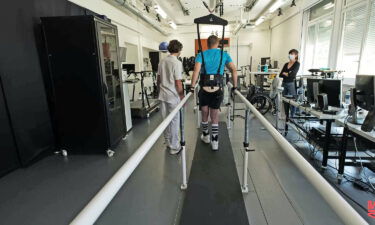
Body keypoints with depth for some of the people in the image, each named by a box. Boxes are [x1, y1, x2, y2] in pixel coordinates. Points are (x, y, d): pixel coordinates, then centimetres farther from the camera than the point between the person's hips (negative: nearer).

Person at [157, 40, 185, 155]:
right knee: (174, 121, 3)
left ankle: (168, 143, 30)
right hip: (173, 97, -7)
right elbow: (178, 83, -15)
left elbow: (158, 79, 13)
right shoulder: (177, 63, -13)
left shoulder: (162, 61, 7)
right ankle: (174, 147, 12)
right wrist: (182, 97, -6)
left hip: (162, 96, 7)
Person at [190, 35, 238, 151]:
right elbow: (234, 70, 3)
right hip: (218, 89, 0)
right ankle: (215, 141, 12)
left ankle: (205, 136, 34)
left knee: (205, 114, 16)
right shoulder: (224, 54, 9)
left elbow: (196, 71, -9)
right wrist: (234, 86, 9)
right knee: (215, 116, 8)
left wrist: (192, 87, -5)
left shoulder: (201, 55, 6)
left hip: (204, 88, 0)